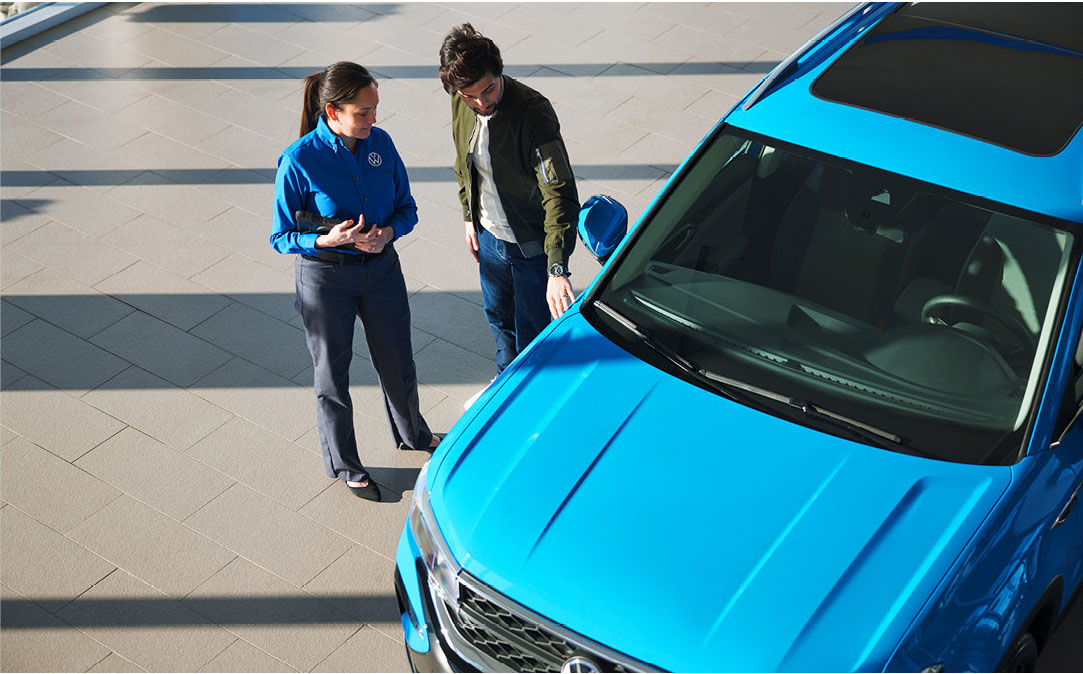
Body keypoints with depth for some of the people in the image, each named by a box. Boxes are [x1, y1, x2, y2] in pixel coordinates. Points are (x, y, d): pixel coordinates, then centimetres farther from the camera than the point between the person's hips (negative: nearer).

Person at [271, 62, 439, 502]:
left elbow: (407, 208, 2)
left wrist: (387, 233, -19)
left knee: (398, 363, 20)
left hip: (381, 267, 4)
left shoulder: (380, 143, -9)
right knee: (332, 372, 14)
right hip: (325, 278, -4)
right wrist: (326, 240, -30)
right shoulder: (299, 160, -21)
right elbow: (281, 238, -12)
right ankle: (343, 464, 36)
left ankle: (412, 434, 49)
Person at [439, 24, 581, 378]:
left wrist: (557, 269, -46)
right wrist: (470, 217, 14)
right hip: (489, 236, 7)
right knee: (498, 317, 28)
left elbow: (560, 193, -38)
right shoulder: (461, 103, -12)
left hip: (532, 244, -6)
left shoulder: (533, 112, -32)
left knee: (532, 335, 8)